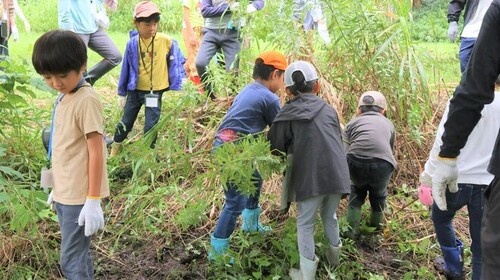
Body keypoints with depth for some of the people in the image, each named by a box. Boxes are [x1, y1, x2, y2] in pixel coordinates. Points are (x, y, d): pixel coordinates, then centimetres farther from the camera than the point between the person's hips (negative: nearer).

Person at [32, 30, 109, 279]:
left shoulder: (87, 100, -18)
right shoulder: (63, 97, 9)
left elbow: (95, 152, -18)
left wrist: (93, 200, -18)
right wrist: (57, 188, 19)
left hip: (79, 197, -9)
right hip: (64, 194, 9)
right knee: (78, 255, 18)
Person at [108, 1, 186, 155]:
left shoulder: (166, 41, -12)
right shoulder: (133, 43, -9)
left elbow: (177, 61, 1)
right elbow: (126, 68, 0)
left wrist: (179, 84, -1)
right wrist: (122, 93, 5)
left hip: (155, 91, -1)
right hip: (135, 91, 2)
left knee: (151, 126, 1)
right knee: (126, 122, 14)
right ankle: (114, 151, 33)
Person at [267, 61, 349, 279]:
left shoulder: (287, 115, 3)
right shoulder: (329, 110, 14)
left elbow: (276, 148, 6)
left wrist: (292, 150, 27)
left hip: (310, 176, -3)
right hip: (336, 173, 4)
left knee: (305, 224, 10)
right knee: (330, 216, 25)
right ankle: (334, 255, 41)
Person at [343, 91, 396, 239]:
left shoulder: (352, 123, 24)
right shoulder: (388, 124, 29)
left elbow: (345, 152, 15)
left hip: (355, 162, 0)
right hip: (382, 164, 1)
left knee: (357, 189, 31)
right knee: (379, 194, 31)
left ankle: (352, 229, 29)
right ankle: (375, 228, 45)